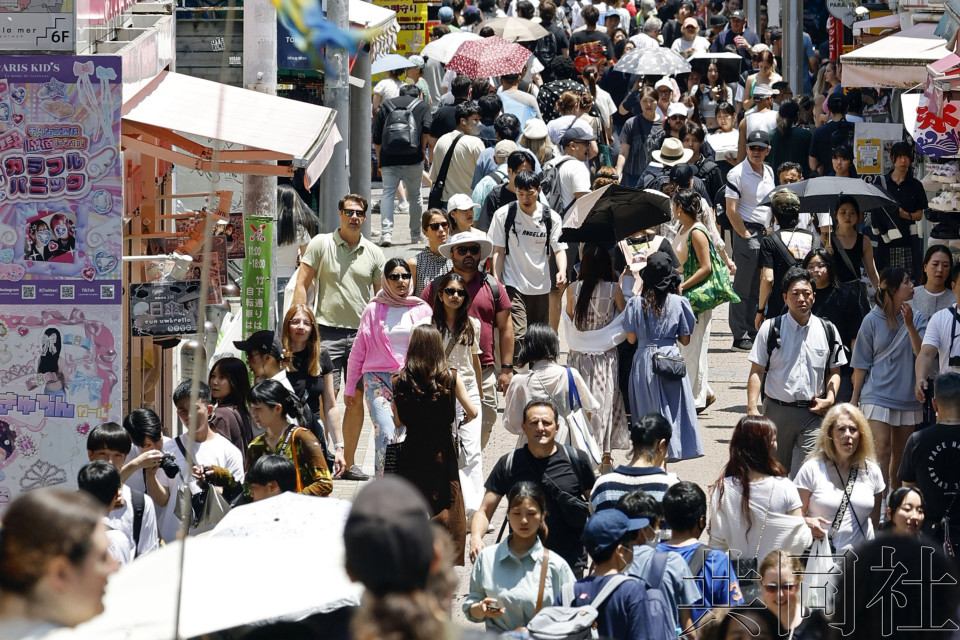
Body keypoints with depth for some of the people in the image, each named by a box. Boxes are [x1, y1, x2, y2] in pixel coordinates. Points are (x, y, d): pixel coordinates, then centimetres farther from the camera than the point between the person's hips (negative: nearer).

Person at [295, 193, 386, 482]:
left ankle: (349, 462, 12)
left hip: (362, 333, 3)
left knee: (357, 399, 4)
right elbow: (302, 284, 1)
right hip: (328, 331, -3)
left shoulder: (374, 253, 9)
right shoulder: (321, 244, 2)